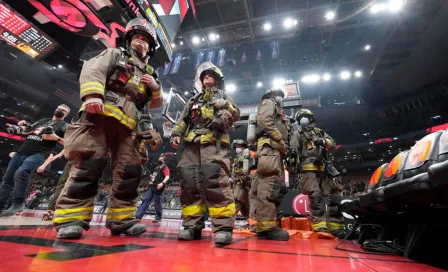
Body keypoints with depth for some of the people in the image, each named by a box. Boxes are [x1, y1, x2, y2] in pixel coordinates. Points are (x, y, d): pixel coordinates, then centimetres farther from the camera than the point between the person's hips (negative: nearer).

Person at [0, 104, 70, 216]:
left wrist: (55, 137, -18)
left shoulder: (65, 126, 4)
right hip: (22, 151, 7)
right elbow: (27, 130, 31)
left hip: (39, 154, -7)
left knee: (21, 173, -29)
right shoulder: (43, 120, 24)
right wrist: (22, 125, 10)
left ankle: (17, 203, -14)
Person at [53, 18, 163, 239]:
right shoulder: (115, 55, 19)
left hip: (126, 126, 4)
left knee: (130, 171, -4)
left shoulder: (149, 73, 29)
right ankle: (70, 218, -4)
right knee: (89, 164, -14)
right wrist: (93, 95, -17)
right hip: (100, 116, -4)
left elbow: (156, 103, 26)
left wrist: (156, 87, 6)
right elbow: (92, 70, 1)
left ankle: (120, 219, 4)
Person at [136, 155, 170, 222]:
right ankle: (138, 216, 5)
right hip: (152, 186, 8)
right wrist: (151, 176, 16)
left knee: (157, 203, 0)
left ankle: (158, 218, 14)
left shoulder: (165, 167, -3)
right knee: (145, 200, 3)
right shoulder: (157, 167, 22)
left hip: (158, 187, -8)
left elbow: (167, 177, -18)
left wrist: (162, 183, -33)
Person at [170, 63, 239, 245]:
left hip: (213, 142, -4)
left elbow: (235, 114, 10)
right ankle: (192, 225, 2)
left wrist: (223, 119, -11)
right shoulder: (193, 100, 33)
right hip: (191, 143, 5)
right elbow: (182, 120, 24)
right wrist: (176, 135, 8)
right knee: (189, 182, -5)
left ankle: (223, 227, -17)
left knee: (215, 181, -20)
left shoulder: (223, 96, 24)